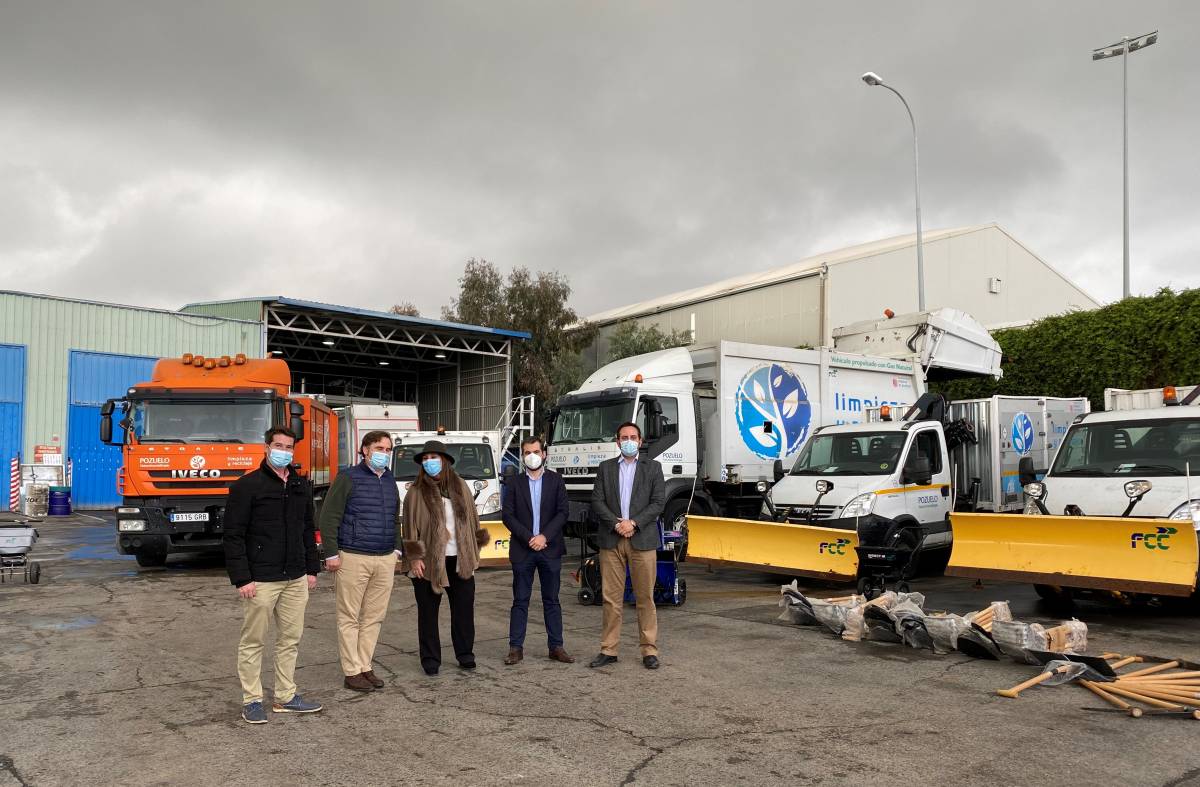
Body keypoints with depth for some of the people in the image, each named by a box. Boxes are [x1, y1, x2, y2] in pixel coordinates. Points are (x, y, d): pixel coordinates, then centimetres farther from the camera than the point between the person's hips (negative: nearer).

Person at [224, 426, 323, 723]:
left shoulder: (302, 485, 11)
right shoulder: (247, 485, -8)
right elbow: (233, 535, -10)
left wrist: (312, 569, 13)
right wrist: (241, 578, -15)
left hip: (296, 579, 6)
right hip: (260, 580, -6)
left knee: (290, 639, 11)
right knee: (253, 641, 4)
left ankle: (285, 697, 22)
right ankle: (252, 701, 16)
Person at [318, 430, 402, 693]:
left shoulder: (390, 480, 14)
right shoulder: (348, 479, -5)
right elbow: (329, 517, -8)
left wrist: (396, 549, 15)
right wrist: (332, 554, -11)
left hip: (385, 559, 6)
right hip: (353, 559, -6)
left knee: (374, 617, 9)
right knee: (350, 618, 2)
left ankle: (365, 667, 18)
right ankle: (352, 672, 9)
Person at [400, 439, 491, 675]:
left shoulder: (460, 487, 9)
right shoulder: (416, 492, -3)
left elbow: (472, 519, 14)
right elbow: (410, 527, -5)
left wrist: (474, 550, 12)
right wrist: (414, 557, -11)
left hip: (460, 560, 3)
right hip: (429, 561, -3)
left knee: (464, 609, 9)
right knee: (428, 612, 5)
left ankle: (465, 654, 22)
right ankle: (430, 659, 15)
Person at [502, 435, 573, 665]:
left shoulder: (555, 480, 4)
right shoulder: (515, 483, 5)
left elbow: (562, 513, -2)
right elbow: (508, 515, -2)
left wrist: (544, 536, -13)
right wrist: (528, 538, -12)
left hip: (550, 549, 0)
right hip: (522, 550, 0)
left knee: (551, 600, 7)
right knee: (520, 601, 4)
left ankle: (556, 647, 12)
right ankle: (516, 648, 9)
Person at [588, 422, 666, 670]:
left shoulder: (652, 468, 8)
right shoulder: (605, 468, 12)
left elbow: (658, 503, -1)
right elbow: (597, 502, 3)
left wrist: (633, 523, -11)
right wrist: (616, 524, -10)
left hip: (642, 540, -1)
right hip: (611, 541, 1)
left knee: (645, 597, 2)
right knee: (611, 597, 4)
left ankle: (649, 650, 9)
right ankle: (609, 650, 11)